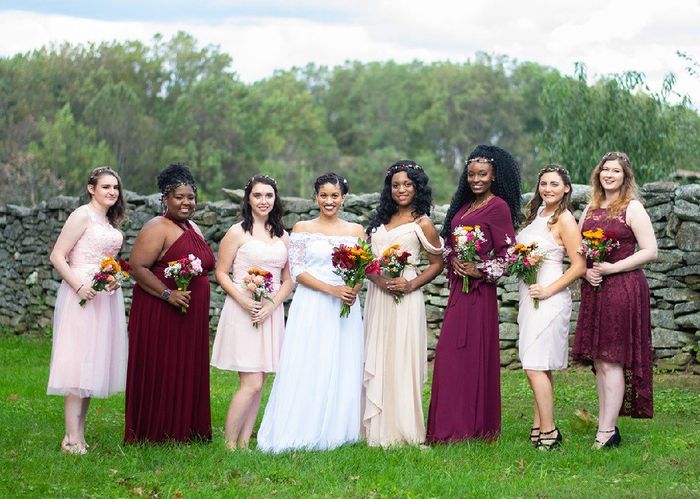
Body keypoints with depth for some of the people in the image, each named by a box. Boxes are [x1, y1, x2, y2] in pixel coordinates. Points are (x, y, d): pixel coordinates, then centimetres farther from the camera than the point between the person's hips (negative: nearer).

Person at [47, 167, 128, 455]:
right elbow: (57, 257, -13)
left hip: (106, 298, 9)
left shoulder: (109, 221, 16)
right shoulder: (83, 216, -8)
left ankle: (79, 433, 16)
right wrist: (79, 286, -23)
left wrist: (116, 277, 5)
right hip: (83, 297, -9)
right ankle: (72, 438, -7)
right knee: (78, 364, -8)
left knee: (92, 365, 10)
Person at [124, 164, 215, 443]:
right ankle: (152, 435, 5)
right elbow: (137, 267, -18)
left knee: (187, 373, 10)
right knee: (159, 373, -4)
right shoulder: (157, 229, -10)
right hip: (159, 314, -8)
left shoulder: (193, 229, 16)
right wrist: (168, 294, -24)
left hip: (192, 316, 8)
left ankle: (183, 432, 18)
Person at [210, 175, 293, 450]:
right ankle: (229, 443, -4)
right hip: (242, 312, -5)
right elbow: (221, 273, -3)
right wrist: (244, 301, -16)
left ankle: (244, 442, 12)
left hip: (271, 313, 5)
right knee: (252, 383, -12)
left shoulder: (282, 236, 13)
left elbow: (288, 280, 11)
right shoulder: (237, 233, -1)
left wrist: (271, 305, -6)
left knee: (257, 383, 6)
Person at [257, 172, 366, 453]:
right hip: (311, 306, -2)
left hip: (345, 308, 2)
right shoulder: (302, 229, 4)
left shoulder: (355, 231, 10)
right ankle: (304, 432, 0)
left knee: (342, 370, 3)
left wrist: (353, 290, -12)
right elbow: (297, 271, -3)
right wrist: (332, 289, -14)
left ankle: (336, 430, 11)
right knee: (308, 368, -5)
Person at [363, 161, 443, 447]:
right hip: (377, 296, 6)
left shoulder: (422, 224, 0)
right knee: (375, 359, 6)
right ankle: (377, 427, 13)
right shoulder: (380, 220, 15)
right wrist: (379, 280, -8)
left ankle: (403, 430, 1)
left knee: (402, 360, -5)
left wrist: (411, 284, -13)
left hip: (405, 299, -6)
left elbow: (437, 263, 0)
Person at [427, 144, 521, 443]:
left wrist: (481, 272, -16)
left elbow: (507, 251, -11)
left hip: (479, 290, -8)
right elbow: (448, 241, 19)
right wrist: (452, 260, -1)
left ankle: (471, 427, 3)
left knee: (471, 353, -4)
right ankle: (451, 426, 14)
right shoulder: (464, 205, 17)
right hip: (458, 287, 8)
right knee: (450, 354, 7)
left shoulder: (498, 206, -7)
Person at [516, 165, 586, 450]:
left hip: (549, 298, -8)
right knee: (539, 367, 10)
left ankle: (548, 432, -7)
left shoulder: (564, 219, -9)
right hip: (529, 297, 8)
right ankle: (539, 426, 14)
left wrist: (548, 290, -17)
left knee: (535, 366, -11)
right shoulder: (536, 214, 14)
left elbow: (579, 265, -14)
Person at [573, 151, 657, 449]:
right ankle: (606, 426, 13)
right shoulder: (591, 208, 14)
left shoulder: (632, 208, -4)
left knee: (611, 361, -7)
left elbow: (650, 251, -10)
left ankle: (607, 432, -5)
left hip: (623, 288, -7)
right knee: (598, 361, 7)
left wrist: (612, 268, -16)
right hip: (593, 289, 7)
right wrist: (585, 270, -3)